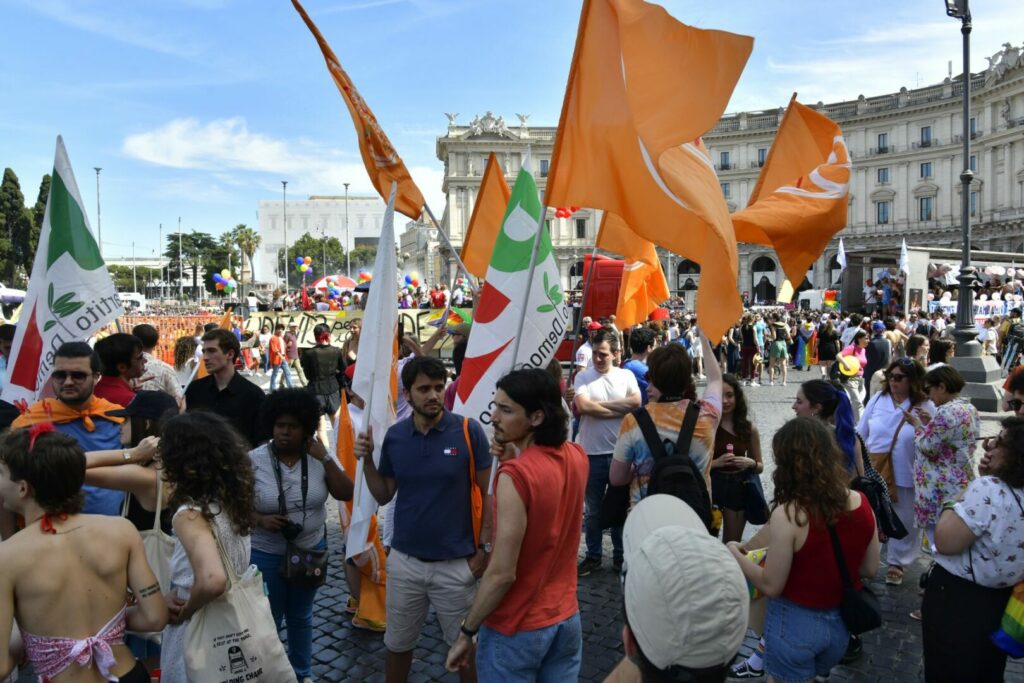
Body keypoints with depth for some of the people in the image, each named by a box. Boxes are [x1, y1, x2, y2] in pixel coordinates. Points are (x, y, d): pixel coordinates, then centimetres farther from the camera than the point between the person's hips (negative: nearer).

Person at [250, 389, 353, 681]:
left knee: (301, 616, 21)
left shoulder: (319, 457, -8)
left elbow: (346, 494, -13)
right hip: (266, 554, -2)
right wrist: (261, 519, -25)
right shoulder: (254, 459, -15)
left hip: (311, 549, 3)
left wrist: (325, 458, -22)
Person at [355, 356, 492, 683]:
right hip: (404, 560, 3)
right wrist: (366, 460, -10)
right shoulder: (394, 435, -4)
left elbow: (488, 492, -6)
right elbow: (383, 495, 5)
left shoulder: (469, 430, -14)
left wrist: (485, 547, -8)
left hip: (456, 563, -3)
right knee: (397, 644, 21)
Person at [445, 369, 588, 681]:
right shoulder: (577, 456, -6)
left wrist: (466, 633, -11)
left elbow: (502, 574, -24)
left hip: (517, 630, -6)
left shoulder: (515, 475, -27)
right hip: (567, 617, 6)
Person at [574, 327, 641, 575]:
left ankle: (620, 555, 31)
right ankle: (593, 556, 27)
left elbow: (636, 402, -15)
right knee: (593, 509, 12)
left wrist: (599, 404, -15)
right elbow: (583, 406, -19)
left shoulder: (626, 376, 1)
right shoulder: (583, 377, -3)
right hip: (592, 453, -1)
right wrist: (620, 410, -13)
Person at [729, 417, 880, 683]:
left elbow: (771, 585, -19)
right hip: (841, 621, 5)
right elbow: (870, 568, 4)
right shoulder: (861, 503, -9)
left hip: (795, 623, -5)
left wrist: (735, 555, -5)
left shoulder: (788, 514, -26)